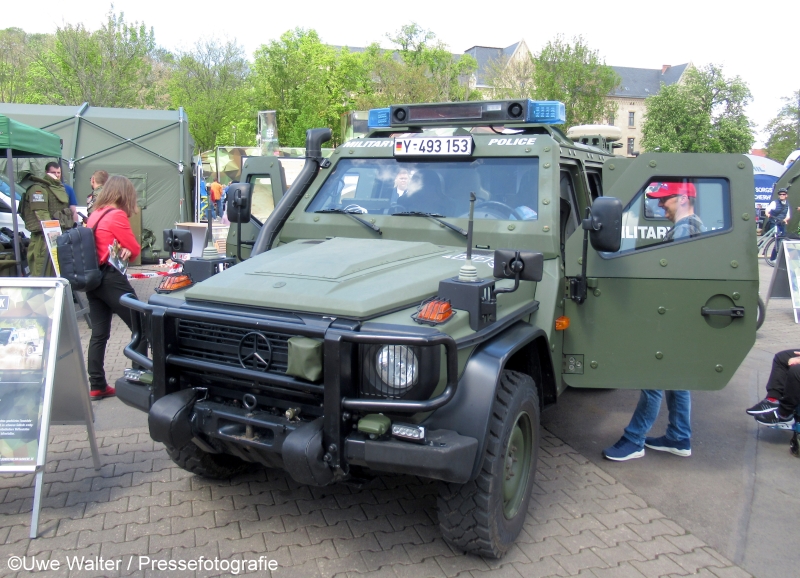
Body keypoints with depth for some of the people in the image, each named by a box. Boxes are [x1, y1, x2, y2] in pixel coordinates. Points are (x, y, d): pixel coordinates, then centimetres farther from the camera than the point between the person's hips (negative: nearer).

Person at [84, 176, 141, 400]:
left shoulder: (94, 215, 12)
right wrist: (127, 250, 14)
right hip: (111, 278, -8)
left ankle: (97, 386, 11)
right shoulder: (117, 215, -12)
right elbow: (135, 248, -6)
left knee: (99, 334, 9)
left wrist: (121, 249, 1)